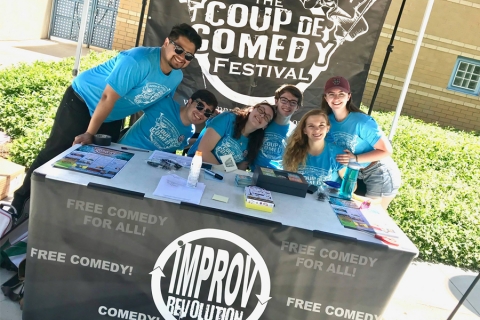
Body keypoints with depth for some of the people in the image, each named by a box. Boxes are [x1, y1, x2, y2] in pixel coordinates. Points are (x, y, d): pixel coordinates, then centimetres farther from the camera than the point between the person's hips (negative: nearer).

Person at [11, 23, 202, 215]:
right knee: (56, 152, -4)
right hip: (82, 101, -7)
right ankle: (19, 203, 11)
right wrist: (89, 134, -26)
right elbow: (108, 98, -30)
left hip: (112, 117, 7)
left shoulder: (176, 77, -7)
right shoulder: (138, 61, -32)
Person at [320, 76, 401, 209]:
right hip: (356, 174, 5)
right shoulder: (327, 121, -9)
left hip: (380, 174, -5)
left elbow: (387, 150, -21)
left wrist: (356, 158, -28)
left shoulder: (362, 121, -26)